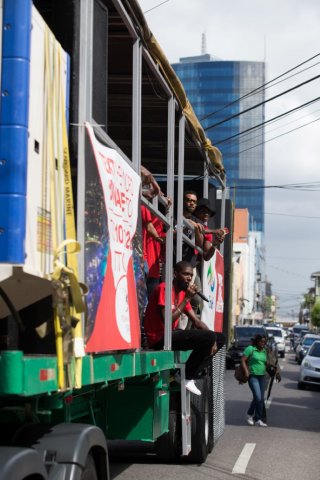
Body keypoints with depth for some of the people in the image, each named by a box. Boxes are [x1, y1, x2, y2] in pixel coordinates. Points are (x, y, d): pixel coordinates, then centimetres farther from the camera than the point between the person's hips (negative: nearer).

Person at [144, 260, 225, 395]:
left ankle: (191, 374, 1)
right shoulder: (164, 288, -14)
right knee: (209, 337, -24)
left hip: (173, 334, 10)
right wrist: (187, 299, -19)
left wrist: (212, 340, -5)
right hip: (160, 339, -10)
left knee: (220, 338, 8)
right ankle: (187, 377, -9)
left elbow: (196, 321, 12)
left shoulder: (183, 293, 14)